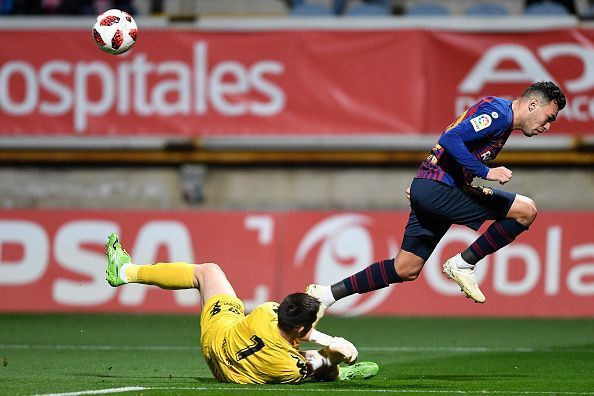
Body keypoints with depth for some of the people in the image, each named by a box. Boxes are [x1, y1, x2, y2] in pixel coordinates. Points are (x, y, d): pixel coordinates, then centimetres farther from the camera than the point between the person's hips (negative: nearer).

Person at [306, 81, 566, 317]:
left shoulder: (501, 118, 21)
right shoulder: (499, 113, -11)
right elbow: (451, 139, -23)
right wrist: (486, 172, -25)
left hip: (427, 190, 10)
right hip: (437, 189, -10)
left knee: (406, 270, 13)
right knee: (525, 210, -15)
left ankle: (328, 294, 15)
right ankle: (464, 264, -6)